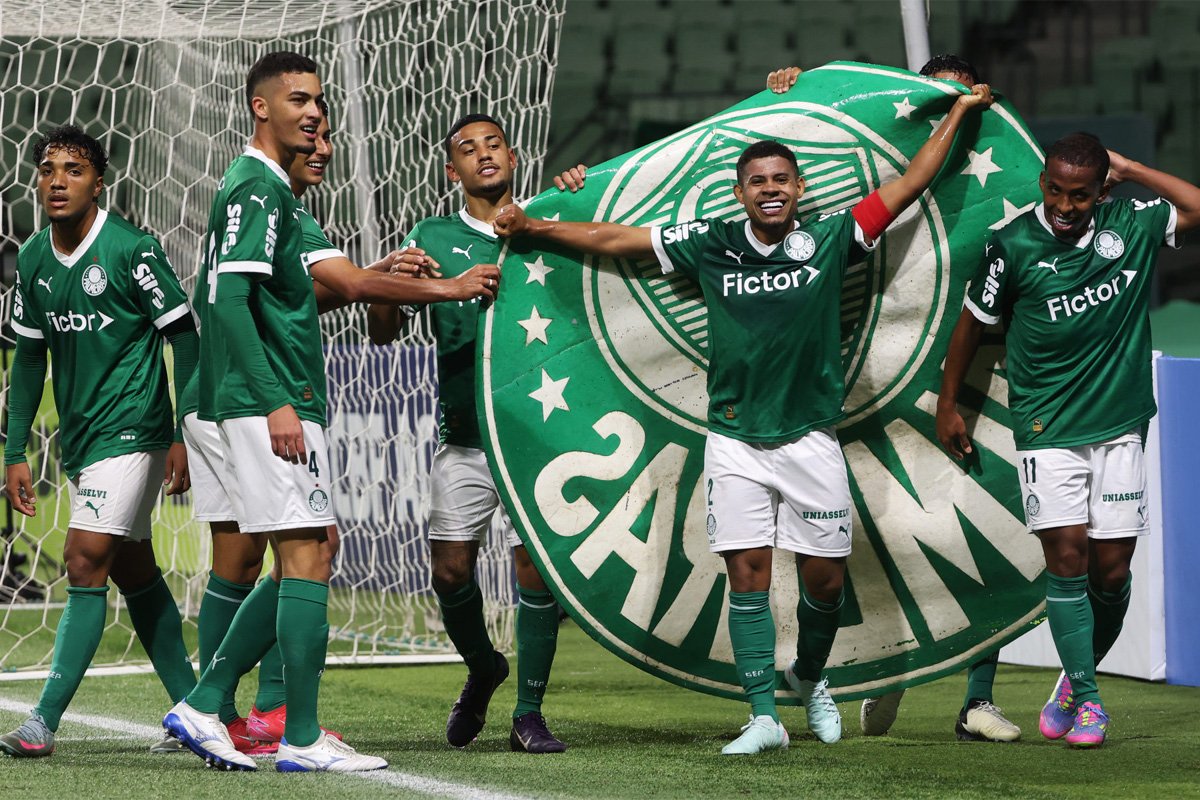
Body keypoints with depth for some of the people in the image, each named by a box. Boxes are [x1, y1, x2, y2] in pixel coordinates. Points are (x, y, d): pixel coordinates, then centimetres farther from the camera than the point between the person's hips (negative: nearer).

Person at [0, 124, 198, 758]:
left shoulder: (132, 249, -13)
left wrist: (185, 437, -12)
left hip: (132, 434, -7)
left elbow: (183, 336, -8)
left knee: (85, 564, -13)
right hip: (80, 441, 7)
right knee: (133, 571, 11)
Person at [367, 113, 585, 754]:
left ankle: (528, 713, 2)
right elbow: (383, 333, 8)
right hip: (465, 433, 1)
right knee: (450, 568, -4)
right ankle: (482, 668, 26)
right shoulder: (432, 239, 10)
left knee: (537, 567, -7)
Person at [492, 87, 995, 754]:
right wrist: (534, 227, 3)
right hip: (736, 441, 0)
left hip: (811, 437, 0)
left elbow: (910, 185, 3)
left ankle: (810, 678, 34)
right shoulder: (711, 246, 1)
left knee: (826, 577, 4)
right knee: (748, 573, -5)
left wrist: (960, 113, 4)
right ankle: (765, 718, -1)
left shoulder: (829, 239, -1)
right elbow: (614, 239, 6)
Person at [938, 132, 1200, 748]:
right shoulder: (1013, 245, -7)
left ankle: (1077, 676, 23)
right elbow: (973, 322, 5)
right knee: (1066, 557, -10)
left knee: (1112, 569, 2)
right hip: (1046, 431, -2)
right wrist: (948, 405, 11)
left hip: (1119, 428, 2)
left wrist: (1131, 171, -1)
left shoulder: (1132, 224, 0)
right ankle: (1086, 700, -2)